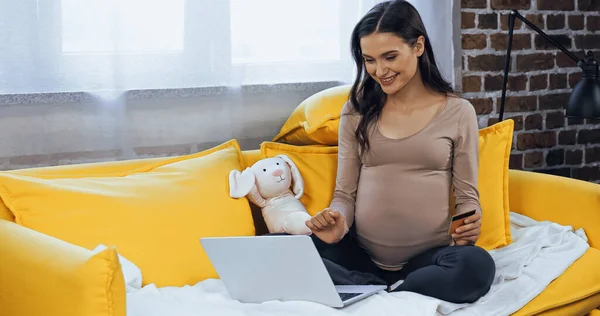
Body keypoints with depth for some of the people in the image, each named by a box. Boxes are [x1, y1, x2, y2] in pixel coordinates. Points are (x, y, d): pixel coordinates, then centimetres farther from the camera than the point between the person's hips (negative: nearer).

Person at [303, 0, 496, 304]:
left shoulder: (458, 111, 4)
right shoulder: (357, 111, 8)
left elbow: (466, 195, 5)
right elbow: (345, 193, 9)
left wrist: (469, 228, -18)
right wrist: (338, 224, -14)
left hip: (429, 257, -1)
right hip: (361, 255, 2)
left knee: (477, 266, -36)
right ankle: (390, 293, -14)